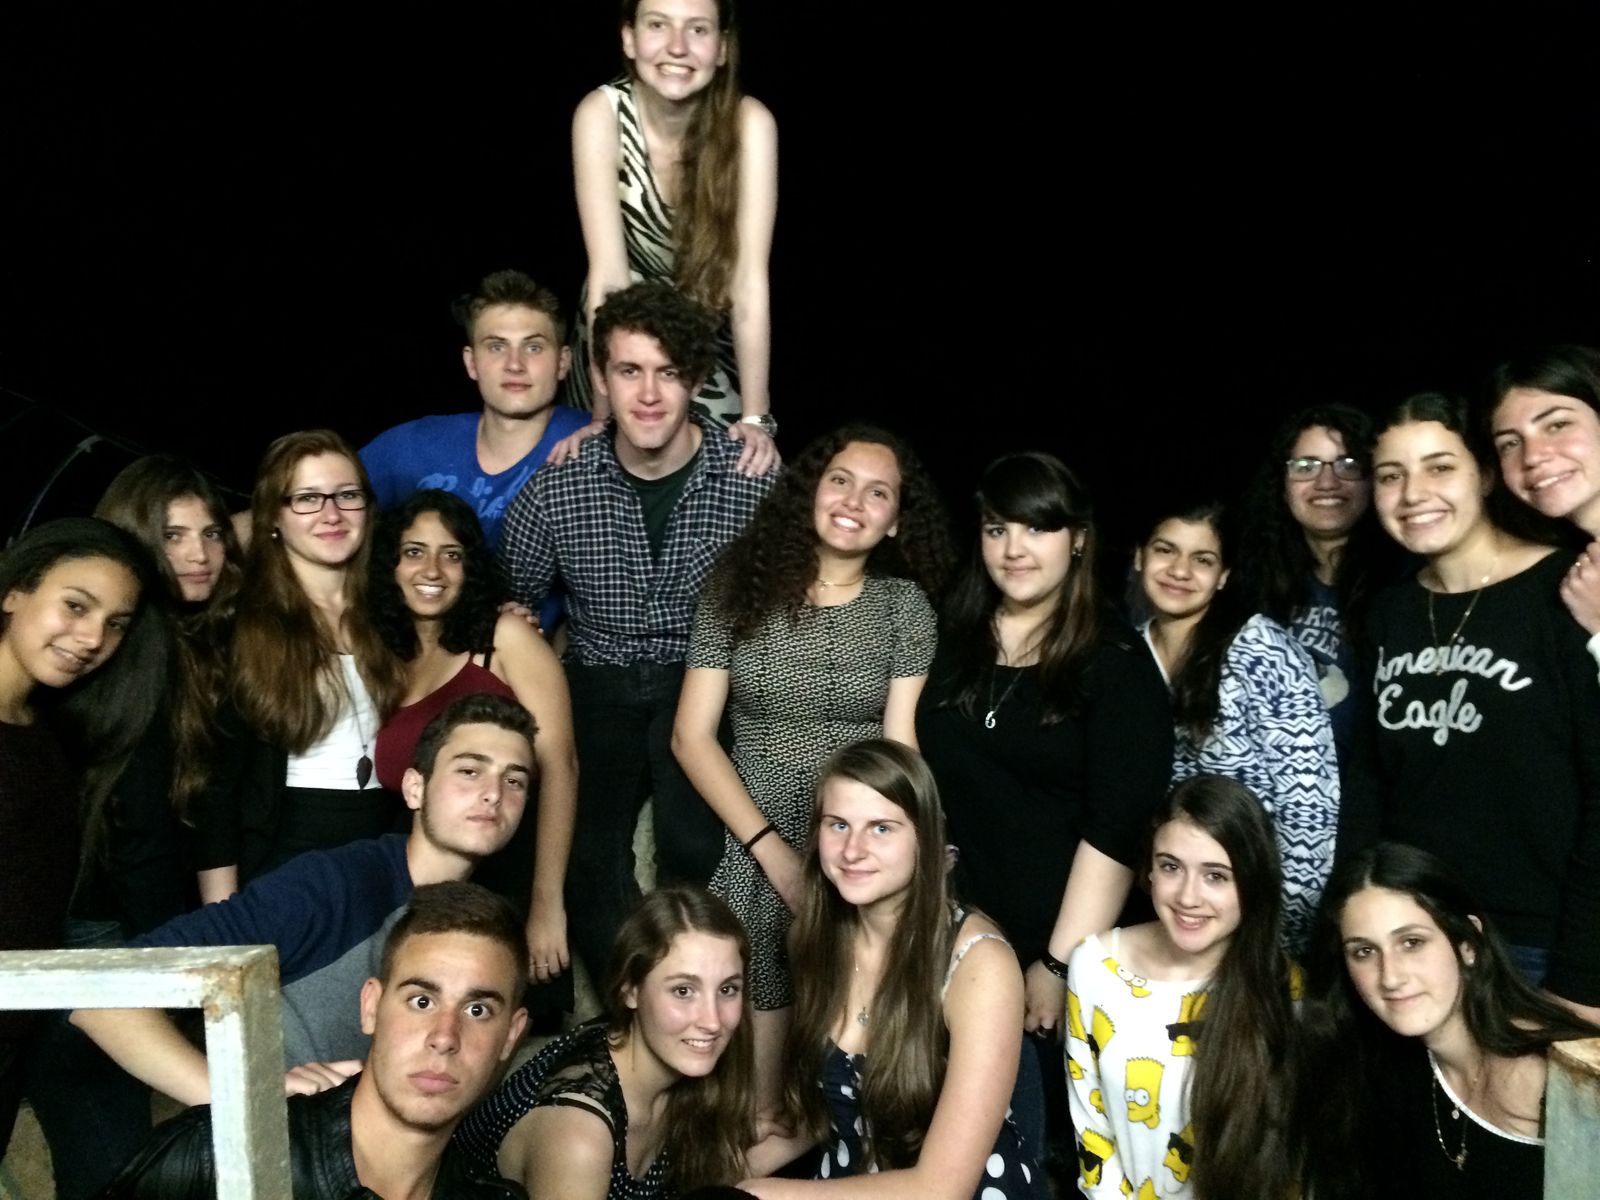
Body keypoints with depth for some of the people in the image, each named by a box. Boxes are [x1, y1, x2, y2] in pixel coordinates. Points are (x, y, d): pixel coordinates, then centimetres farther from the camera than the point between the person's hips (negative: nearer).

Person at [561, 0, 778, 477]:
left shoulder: (749, 123, -23)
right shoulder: (601, 114, -23)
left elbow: (749, 277, -28)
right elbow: (608, 271, -28)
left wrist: (755, 417, -33)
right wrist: (604, 412, -32)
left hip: (716, 335, 0)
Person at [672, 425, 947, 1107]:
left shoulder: (905, 605, 3)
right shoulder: (740, 589, 3)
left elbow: (901, 747, -1)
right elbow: (692, 737, 0)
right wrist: (773, 850, -8)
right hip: (756, 855, 0)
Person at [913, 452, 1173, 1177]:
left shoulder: (1117, 663, -6)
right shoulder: (949, 638, 5)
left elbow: (1116, 830, -12)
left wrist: (1062, 963, -16)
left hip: (1061, 951, -3)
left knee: (1054, 1136, 10)